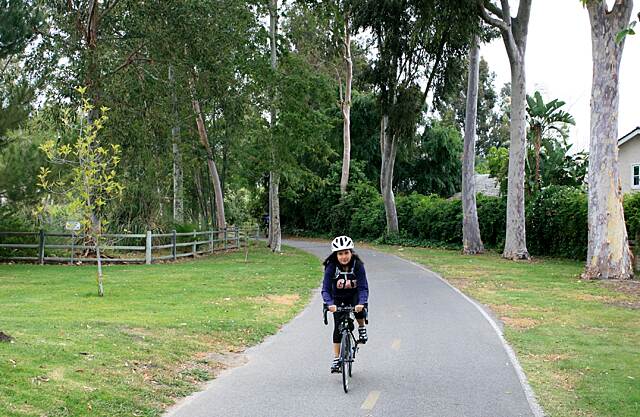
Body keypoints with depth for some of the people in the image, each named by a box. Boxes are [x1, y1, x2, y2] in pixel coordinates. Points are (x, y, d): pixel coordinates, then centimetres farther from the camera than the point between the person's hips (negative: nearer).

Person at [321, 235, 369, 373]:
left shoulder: (358, 265, -24)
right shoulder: (331, 267, -24)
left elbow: (363, 288, -28)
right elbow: (325, 289, -28)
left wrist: (361, 303, -47)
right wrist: (330, 304, -47)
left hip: (354, 295, 0)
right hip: (338, 298, 0)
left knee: (359, 308, -32)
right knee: (338, 326, -7)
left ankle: (362, 328, -1)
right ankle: (336, 359, 1)